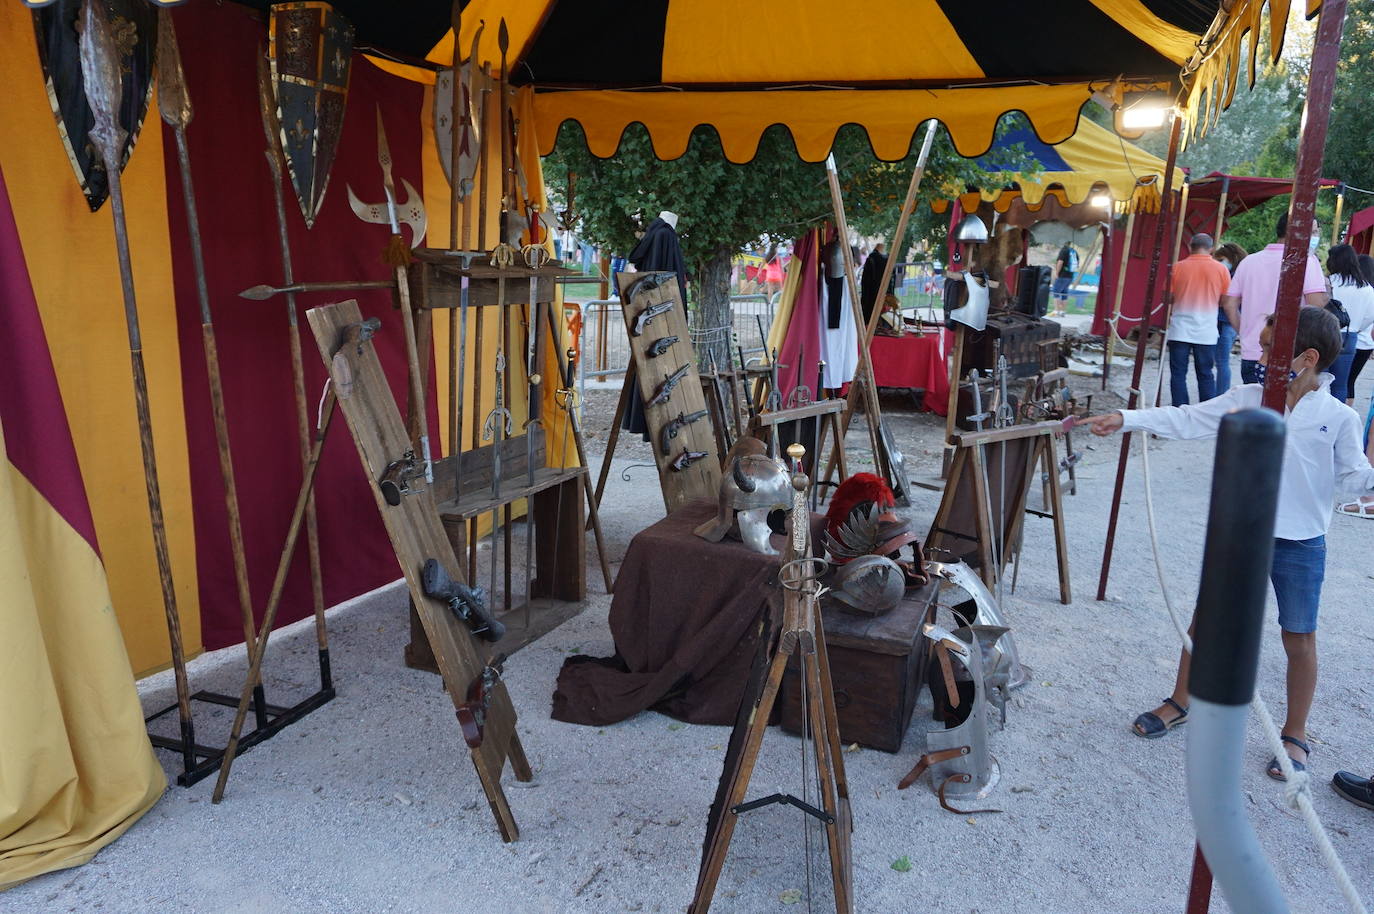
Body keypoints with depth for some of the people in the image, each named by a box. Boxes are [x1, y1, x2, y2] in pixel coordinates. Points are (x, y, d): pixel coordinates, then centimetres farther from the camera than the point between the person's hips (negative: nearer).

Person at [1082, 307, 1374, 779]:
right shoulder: (1245, 399, -3)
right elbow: (1187, 420, -6)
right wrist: (1125, 418, -14)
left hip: (1301, 546, -2)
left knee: (1299, 639, 9)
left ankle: (1295, 735, 27)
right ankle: (1180, 703, 30)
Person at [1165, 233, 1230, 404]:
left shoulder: (1178, 267, -3)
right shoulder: (1221, 269, -1)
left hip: (1180, 330, -1)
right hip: (1206, 332, 1)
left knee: (1178, 374, 5)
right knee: (1205, 376, 9)